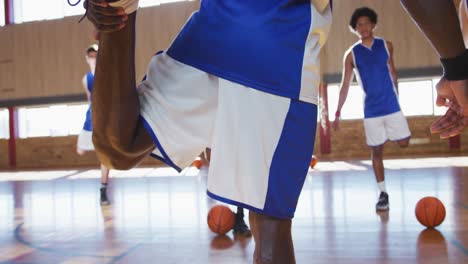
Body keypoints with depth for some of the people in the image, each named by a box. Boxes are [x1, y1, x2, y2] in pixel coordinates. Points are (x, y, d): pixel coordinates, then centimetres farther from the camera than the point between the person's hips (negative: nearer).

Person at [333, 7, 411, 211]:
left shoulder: (386, 46, 5)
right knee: (376, 151, 2)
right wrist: (338, 112, -6)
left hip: (392, 105, 2)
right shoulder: (351, 54, 0)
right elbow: (345, 85, -1)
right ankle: (383, 193, 12)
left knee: (403, 143, -3)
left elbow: (392, 73, 15)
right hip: (371, 110, -1)